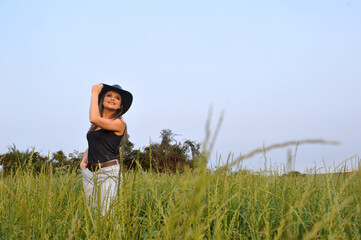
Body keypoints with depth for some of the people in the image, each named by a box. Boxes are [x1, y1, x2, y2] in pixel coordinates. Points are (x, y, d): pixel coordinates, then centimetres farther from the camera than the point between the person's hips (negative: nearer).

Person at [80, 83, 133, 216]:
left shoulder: (119, 123, -6)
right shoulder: (96, 124, 15)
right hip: (89, 173, 7)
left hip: (109, 172, -6)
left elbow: (94, 119, -20)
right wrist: (83, 161, 11)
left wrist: (95, 93, -9)